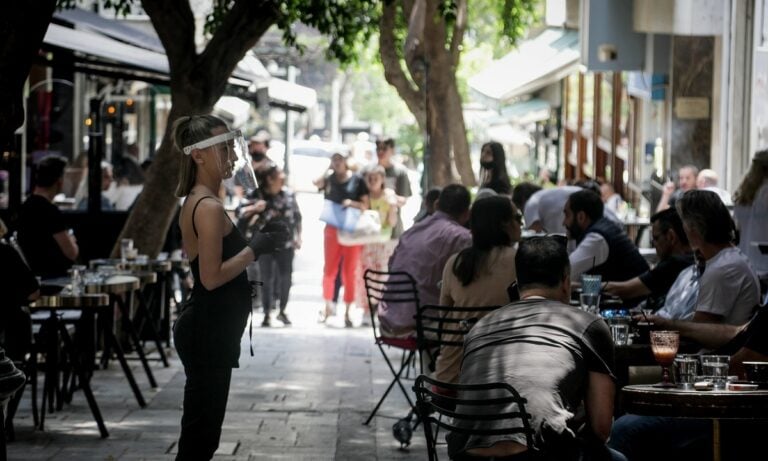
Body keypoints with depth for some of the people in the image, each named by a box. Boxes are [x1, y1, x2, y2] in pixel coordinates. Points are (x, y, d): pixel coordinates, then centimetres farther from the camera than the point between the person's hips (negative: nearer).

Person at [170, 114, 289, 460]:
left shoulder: (196, 202, 13)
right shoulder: (210, 207, -18)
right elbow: (212, 277, -23)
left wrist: (257, 240, 10)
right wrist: (256, 248, -16)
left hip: (205, 329, 10)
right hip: (209, 332, -10)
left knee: (201, 432, 16)